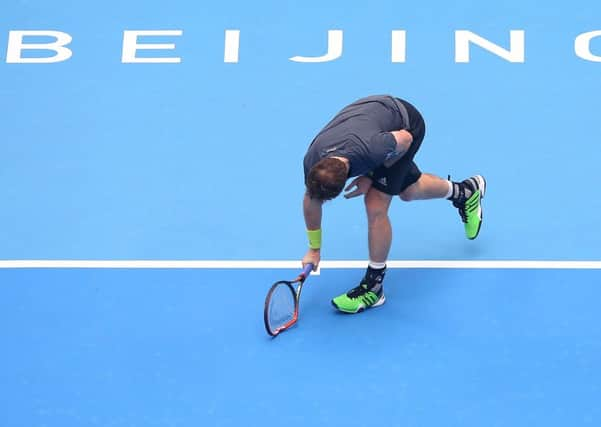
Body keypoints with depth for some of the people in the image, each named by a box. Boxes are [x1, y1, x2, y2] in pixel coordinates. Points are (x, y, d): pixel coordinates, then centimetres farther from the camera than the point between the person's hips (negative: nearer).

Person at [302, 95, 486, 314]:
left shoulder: (369, 150, -45)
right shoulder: (312, 162, -29)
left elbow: (405, 138, -22)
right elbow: (311, 201, -8)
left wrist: (369, 178, -20)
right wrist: (314, 248, 1)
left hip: (406, 124, -6)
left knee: (376, 207, -14)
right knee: (409, 191, 24)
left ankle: (373, 285, 2)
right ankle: (466, 191, 52)